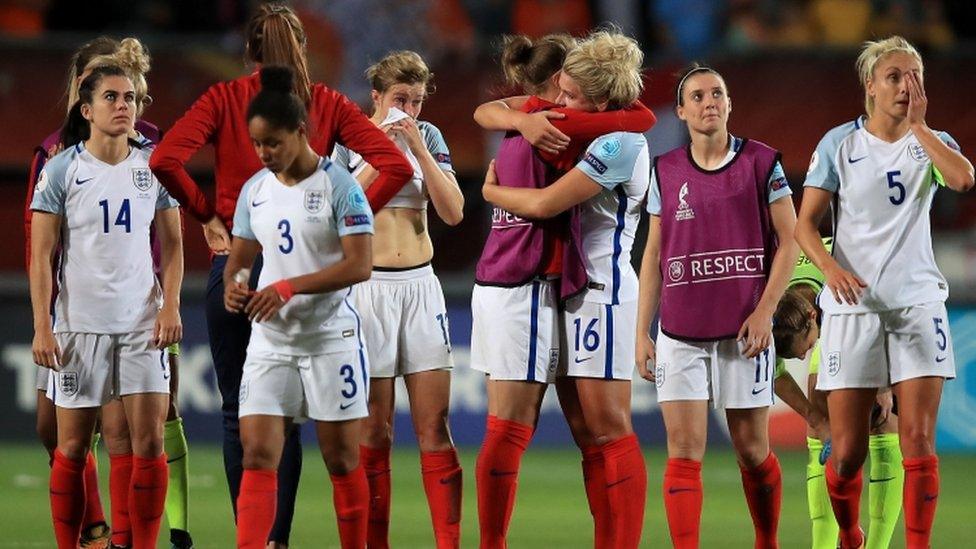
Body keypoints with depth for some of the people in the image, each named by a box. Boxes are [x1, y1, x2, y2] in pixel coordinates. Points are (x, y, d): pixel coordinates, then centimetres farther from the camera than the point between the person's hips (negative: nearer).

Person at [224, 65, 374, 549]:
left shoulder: (339, 186, -10)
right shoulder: (255, 190, 8)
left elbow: (359, 265, -16)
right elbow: (241, 254, 17)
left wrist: (290, 287, -23)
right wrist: (232, 284, -7)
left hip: (331, 340, -5)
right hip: (270, 341, 5)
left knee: (342, 460, 3)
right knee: (257, 455, -6)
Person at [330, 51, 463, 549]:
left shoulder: (428, 137, 7)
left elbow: (453, 212, -1)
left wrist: (417, 148, -9)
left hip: (419, 284, 2)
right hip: (368, 284, -2)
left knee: (434, 426, -4)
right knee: (374, 428, -1)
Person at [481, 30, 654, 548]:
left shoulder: (620, 143, -14)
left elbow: (544, 203, -18)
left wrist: (491, 190, 0)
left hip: (601, 291, -9)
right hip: (566, 288, 9)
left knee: (608, 432, -9)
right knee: (586, 435, 6)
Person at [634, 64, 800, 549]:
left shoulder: (761, 162, 1)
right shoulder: (665, 171, 8)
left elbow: (788, 241, 1)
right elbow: (653, 255, 11)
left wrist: (765, 310, -9)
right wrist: (641, 332, 6)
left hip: (744, 330, -2)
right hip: (680, 334, 2)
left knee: (752, 451, 4)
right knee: (683, 452, -6)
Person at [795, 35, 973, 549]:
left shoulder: (931, 142, 5)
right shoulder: (839, 144, 2)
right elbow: (805, 223, 0)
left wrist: (917, 125, -13)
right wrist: (831, 267, -19)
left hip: (918, 301, 1)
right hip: (853, 302, -1)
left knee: (918, 441, -9)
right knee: (847, 450, -1)